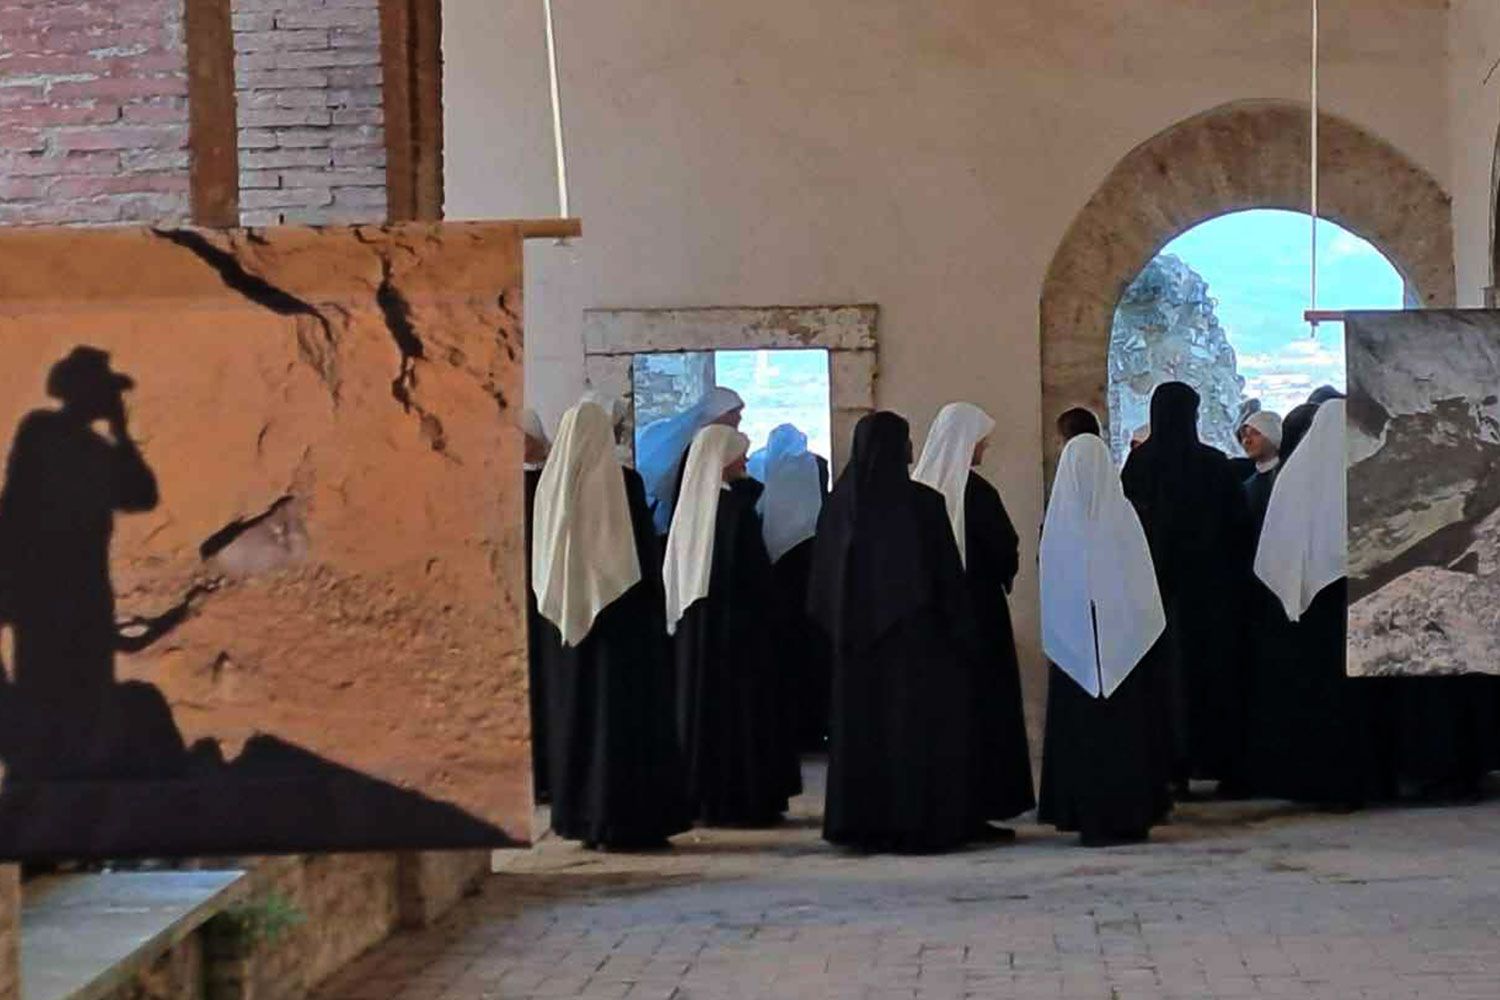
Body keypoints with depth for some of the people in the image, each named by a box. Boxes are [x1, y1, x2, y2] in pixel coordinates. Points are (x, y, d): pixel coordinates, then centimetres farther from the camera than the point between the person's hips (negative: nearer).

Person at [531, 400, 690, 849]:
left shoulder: (550, 486, 0)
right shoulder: (624, 482, -11)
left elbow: (540, 559, 6)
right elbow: (646, 552, -9)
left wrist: (554, 607, 15)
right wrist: (656, 607, 0)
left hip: (564, 616, 4)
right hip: (620, 613, -4)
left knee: (572, 714, 11)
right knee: (623, 714, 0)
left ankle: (577, 815, 14)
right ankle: (622, 819, -1)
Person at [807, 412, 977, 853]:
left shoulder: (840, 503, 1)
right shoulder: (923, 503, -12)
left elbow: (820, 588, 6)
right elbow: (948, 576, -9)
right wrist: (963, 638, -2)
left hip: (856, 640, 4)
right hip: (916, 636, -4)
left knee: (860, 728, 10)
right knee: (919, 727, 2)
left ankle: (859, 822, 12)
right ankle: (919, 823, 1)